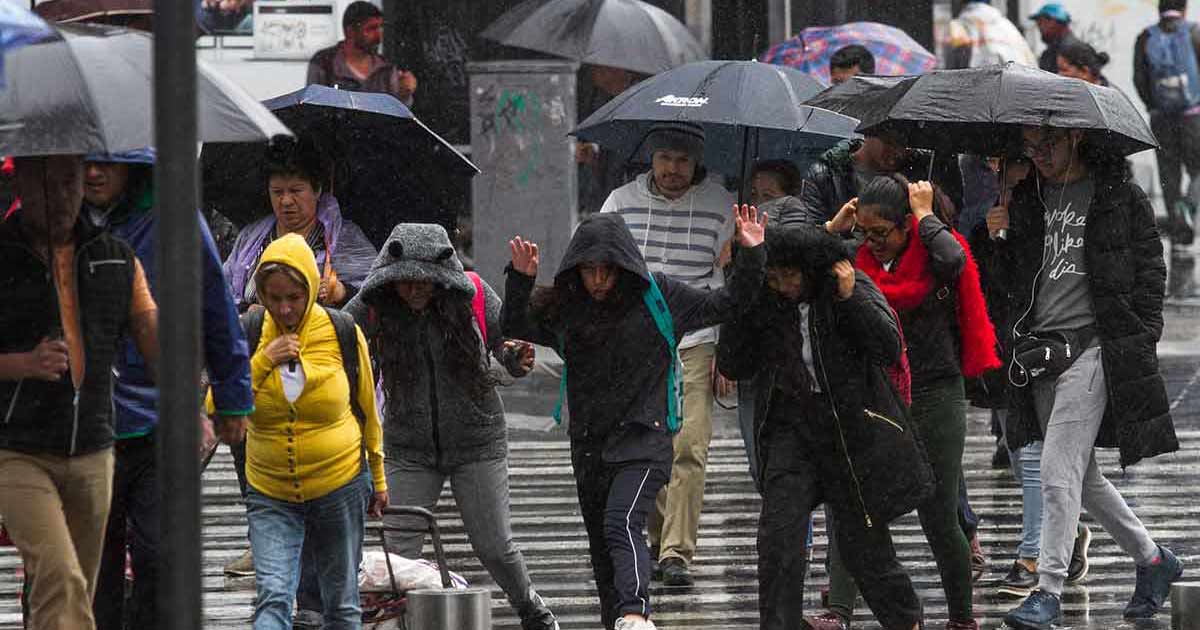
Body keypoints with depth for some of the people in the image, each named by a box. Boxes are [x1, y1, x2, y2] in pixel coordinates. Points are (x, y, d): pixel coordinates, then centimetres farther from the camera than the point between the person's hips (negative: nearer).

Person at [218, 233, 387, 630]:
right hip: (271, 495, 0)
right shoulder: (248, 336, -4)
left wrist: (378, 478, 15)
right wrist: (263, 361, -18)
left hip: (339, 487, 0)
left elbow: (367, 410, 8)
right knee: (273, 597, -17)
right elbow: (215, 407, -10)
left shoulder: (344, 334, -5)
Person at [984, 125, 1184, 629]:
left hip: (1093, 346, -6)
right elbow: (1007, 280, 17)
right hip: (1040, 345, 6)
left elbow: (1150, 267, 1)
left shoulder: (1119, 196, 0)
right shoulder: (1026, 200, 14)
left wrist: (1141, 339, -6)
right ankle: (1152, 560, 28)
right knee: (1081, 475, 12)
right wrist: (998, 241, -2)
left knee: (1059, 470, -14)